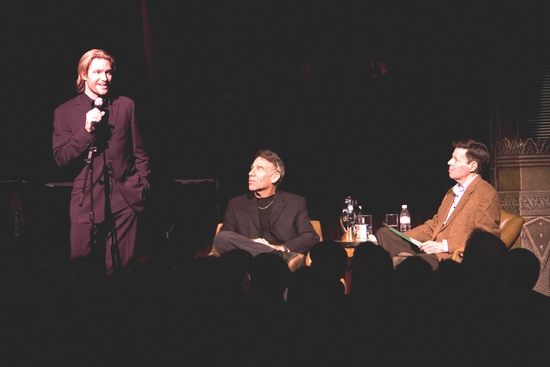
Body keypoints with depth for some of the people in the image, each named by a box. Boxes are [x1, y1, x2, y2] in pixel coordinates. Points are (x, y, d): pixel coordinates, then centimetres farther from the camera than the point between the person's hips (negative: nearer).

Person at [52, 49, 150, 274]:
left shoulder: (126, 105, 9)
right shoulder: (65, 112, 3)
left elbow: (138, 150, 14)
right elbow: (61, 158, -5)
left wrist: (142, 182, 6)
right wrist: (86, 130, -15)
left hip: (125, 197, 1)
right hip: (88, 199, -1)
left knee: (121, 268, 5)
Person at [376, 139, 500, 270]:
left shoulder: (487, 195, -5)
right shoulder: (452, 192, 25)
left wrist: (444, 245, -20)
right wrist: (402, 237, 8)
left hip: (452, 257, -9)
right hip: (432, 252, 9)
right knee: (384, 234, -4)